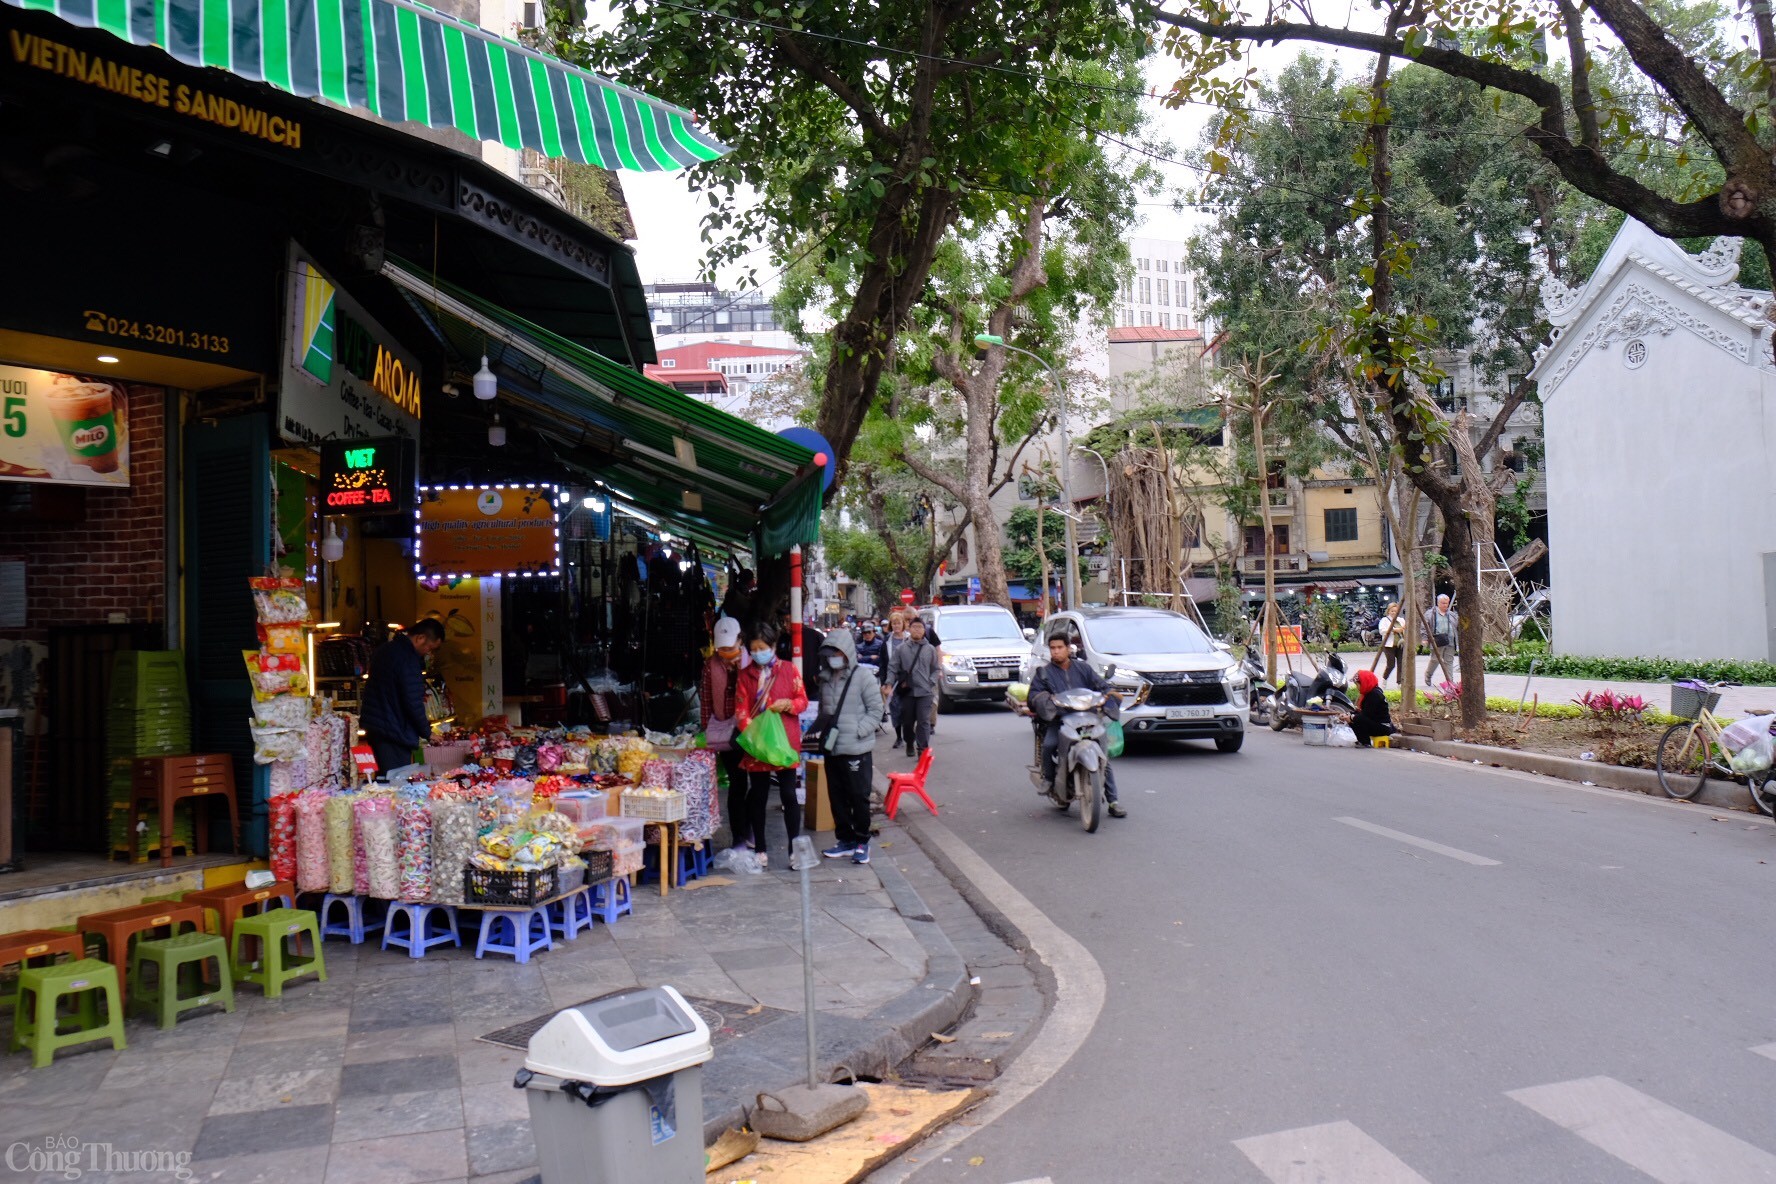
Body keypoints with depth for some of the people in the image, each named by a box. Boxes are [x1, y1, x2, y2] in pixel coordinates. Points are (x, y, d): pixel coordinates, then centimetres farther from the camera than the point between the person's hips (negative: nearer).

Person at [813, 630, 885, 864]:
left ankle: (862, 842, 15)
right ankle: (845, 840, 24)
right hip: (832, 749, 6)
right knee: (837, 797, 12)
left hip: (857, 750, -6)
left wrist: (857, 731, -16)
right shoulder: (825, 678, 9)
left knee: (859, 797, 2)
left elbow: (876, 711, -8)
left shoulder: (863, 675, -9)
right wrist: (822, 731, 6)